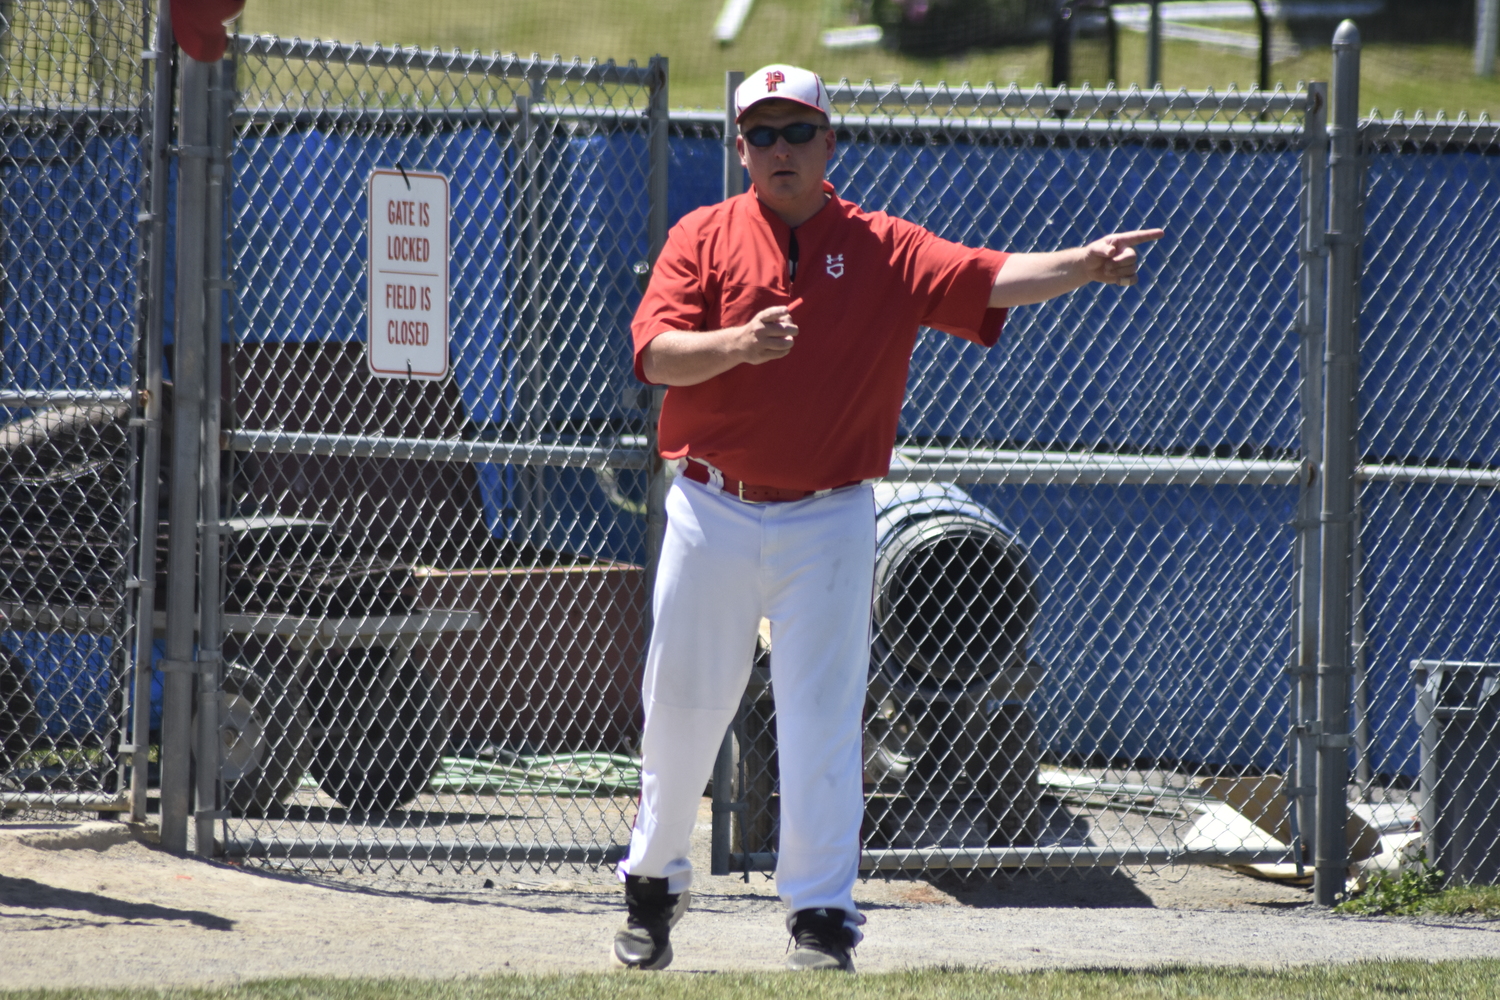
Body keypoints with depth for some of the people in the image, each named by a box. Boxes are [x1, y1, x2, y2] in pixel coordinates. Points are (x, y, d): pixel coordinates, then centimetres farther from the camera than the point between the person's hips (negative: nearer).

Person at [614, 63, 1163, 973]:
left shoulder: (884, 250, 2)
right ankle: (654, 883, 29)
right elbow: (656, 352, -11)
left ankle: (822, 914, -2)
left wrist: (1082, 265, -30)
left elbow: (991, 280, -13)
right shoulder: (704, 238, 2)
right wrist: (737, 342, -30)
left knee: (823, 719, -5)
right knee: (682, 711, 10)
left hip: (827, 523, -1)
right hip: (712, 515, 1)